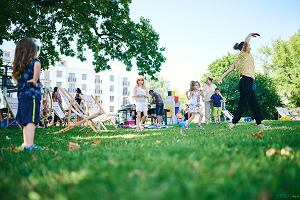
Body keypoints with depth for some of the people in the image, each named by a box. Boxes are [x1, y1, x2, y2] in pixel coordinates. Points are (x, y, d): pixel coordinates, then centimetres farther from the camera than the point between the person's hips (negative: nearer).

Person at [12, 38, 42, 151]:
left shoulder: (18, 65, 16)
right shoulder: (34, 61, -5)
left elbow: (14, 76, 31)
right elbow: (37, 64, -28)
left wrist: (20, 83, 18)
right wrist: (35, 80, -19)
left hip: (22, 95, 7)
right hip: (32, 94, -7)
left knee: (25, 121, 14)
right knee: (31, 120, -11)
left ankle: (25, 144, 22)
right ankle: (29, 145, -17)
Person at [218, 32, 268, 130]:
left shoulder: (238, 59, 22)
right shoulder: (244, 53, 1)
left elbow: (229, 69, 13)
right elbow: (246, 42, -18)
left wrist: (221, 79, 8)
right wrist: (250, 34, -1)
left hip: (246, 83, 9)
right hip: (246, 81, -9)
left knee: (255, 104, 12)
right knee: (242, 104, -9)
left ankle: (260, 124, 17)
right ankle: (233, 124, -8)